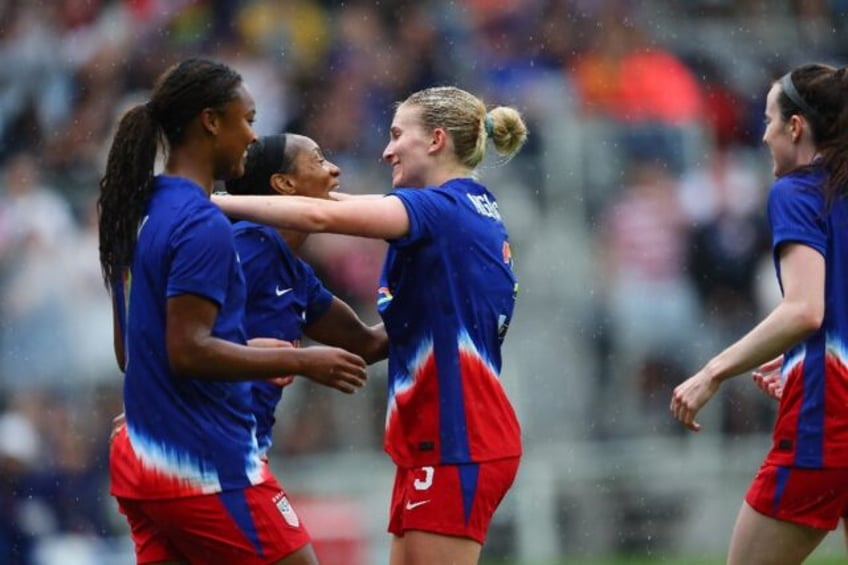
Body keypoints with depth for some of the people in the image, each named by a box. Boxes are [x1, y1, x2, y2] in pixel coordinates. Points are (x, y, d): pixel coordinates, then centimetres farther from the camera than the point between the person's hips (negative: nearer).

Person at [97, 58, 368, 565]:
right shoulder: (203, 225, -15)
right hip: (207, 467, -9)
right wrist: (300, 361, -15)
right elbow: (188, 353, -21)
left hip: (140, 460, 9)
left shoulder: (136, 213, 13)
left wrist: (247, 350, 25)